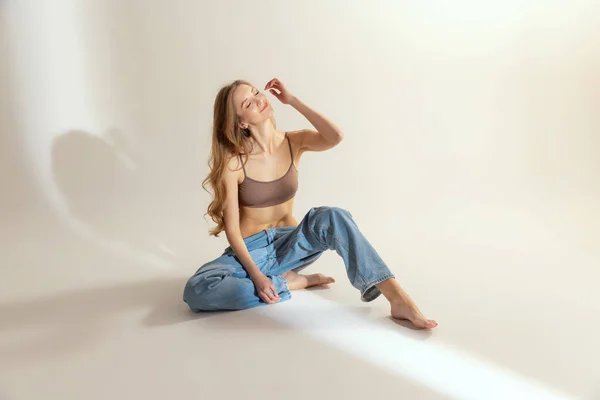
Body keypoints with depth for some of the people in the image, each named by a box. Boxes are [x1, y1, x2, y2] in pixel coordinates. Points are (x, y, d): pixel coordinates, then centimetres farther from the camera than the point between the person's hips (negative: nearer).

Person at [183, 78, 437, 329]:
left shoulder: (294, 143, -4)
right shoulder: (233, 163, -14)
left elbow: (335, 137, -26)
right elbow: (232, 228, -13)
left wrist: (292, 100, -18)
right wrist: (256, 275, -24)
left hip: (289, 245, 2)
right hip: (250, 250, -1)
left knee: (332, 217, -32)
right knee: (197, 290, -33)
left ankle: (399, 300, -34)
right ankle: (290, 282, -17)